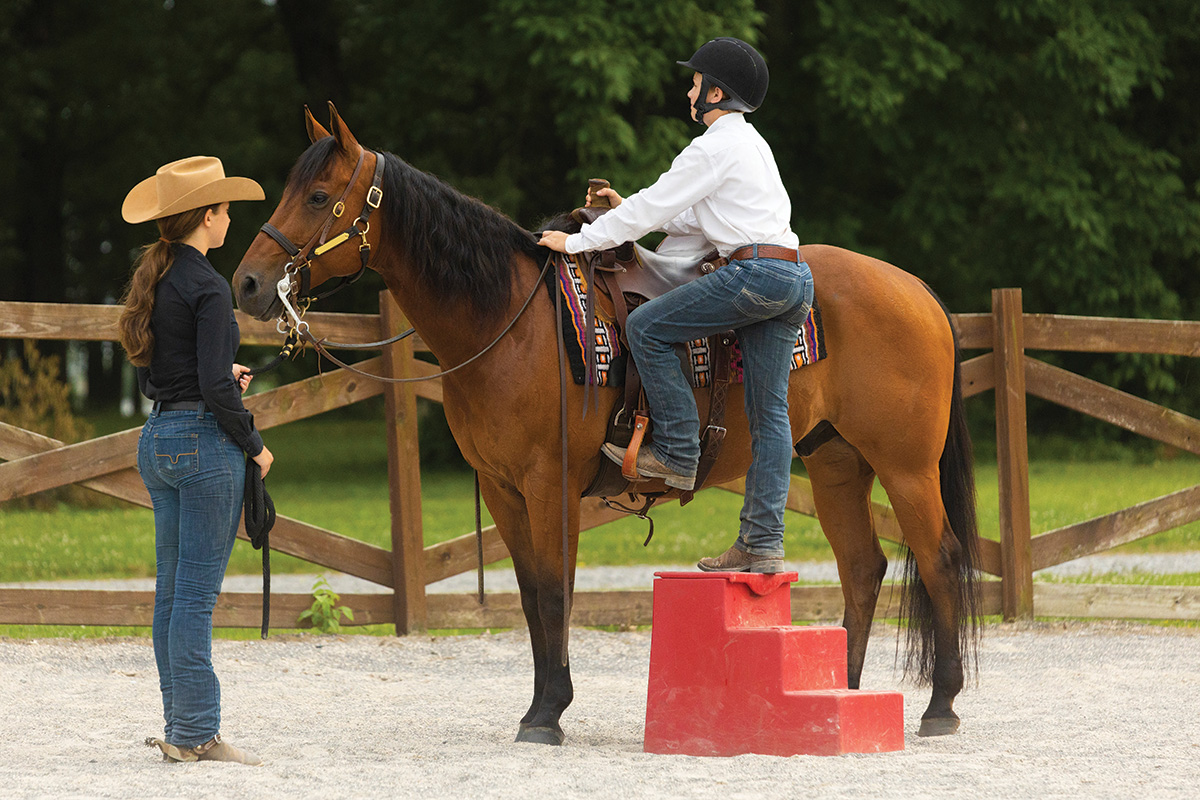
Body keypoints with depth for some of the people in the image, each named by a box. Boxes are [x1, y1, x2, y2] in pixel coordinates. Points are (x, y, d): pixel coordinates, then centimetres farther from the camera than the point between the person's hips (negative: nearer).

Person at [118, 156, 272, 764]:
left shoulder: (152, 277, 11)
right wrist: (255, 445, -8)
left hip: (158, 438, 9)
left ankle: (180, 726, 16)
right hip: (204, 441, -9)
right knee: (197, 594, -6)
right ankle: (194, 733, -4)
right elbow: (214, 387, -20)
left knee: (172, 592, 12)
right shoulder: (206, 286, -15)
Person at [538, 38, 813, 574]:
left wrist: (578, 242, 1)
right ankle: (763, 542, 2)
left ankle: (677, 453, -2)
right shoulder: (750, 142, 24)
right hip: (793, 278, 10)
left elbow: (656, 208, -5)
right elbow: (697, 219, 30)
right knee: (768, 412, 5)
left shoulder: (715, 147, -6)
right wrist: (631, 214, 30)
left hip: (754, 272, -10)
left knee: (646, 327, -3)